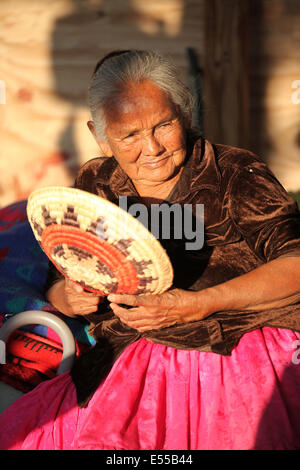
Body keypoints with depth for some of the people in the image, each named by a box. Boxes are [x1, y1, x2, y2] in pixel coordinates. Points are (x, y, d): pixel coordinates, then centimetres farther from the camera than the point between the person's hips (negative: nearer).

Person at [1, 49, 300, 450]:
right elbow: (58, 285, 18)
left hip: (247, 347, -3)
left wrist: (197, 305, -22)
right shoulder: (93, 186, 11)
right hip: (133, 363, 4)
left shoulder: (237, 174, -2)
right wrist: (70, 298, -8)